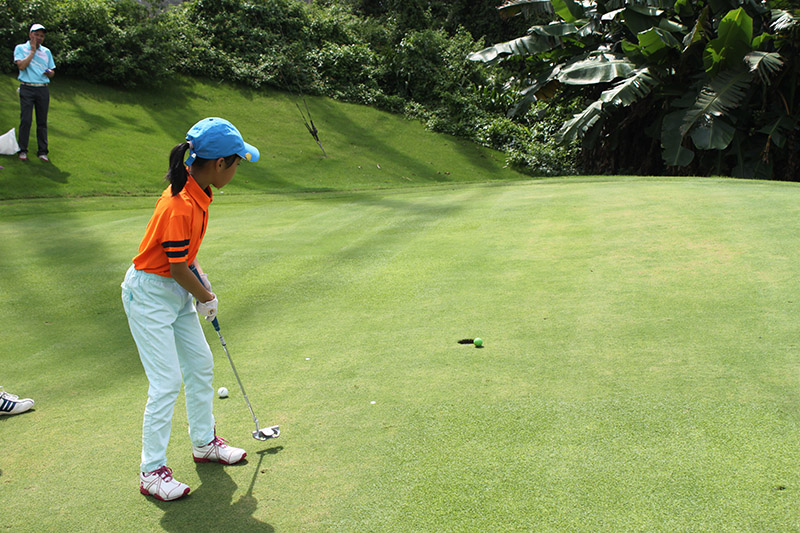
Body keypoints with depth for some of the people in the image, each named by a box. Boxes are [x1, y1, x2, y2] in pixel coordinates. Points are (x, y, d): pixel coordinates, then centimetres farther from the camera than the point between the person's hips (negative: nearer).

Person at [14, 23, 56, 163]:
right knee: (26, 120, -8)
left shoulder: (46, 51, 17)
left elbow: (52, 73, 19)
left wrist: (49, 72, -5)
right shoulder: (20, 48, 6)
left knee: (42, 121, 2)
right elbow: (21, 66, -11)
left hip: (43, 89, 3)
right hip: (27, 88, -3)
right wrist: (32, 50, -6)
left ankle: (42, 152, 6)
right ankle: (23, 150, -1)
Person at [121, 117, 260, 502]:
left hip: (176, 290, 9)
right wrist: (207, 297, -6)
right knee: (166, 383, -7)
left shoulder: (197, 190, -2)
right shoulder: (179, 206, -30)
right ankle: (151, 472, 7)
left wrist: (201, 280, 5)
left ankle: (204, 443, 34)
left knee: (201, 365, 16)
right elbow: (177, 267, -22)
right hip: (149, 294, -9)